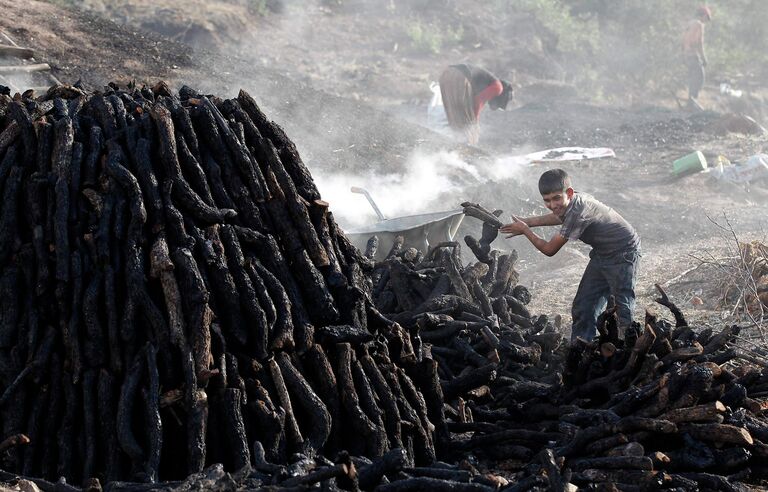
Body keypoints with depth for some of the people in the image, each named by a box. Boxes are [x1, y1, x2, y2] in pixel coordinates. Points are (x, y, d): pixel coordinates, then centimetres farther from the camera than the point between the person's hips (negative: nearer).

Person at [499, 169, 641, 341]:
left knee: (622, 309, -16)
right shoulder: (575, 201, -5)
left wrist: (525, 230, -7)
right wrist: (526, 222, 15)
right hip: (602, 253, 10)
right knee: (583, 307, 7)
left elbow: (549, 249, -21)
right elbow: (559, 218, 22)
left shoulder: (577, 214, -31)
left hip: (623, 254, -10)